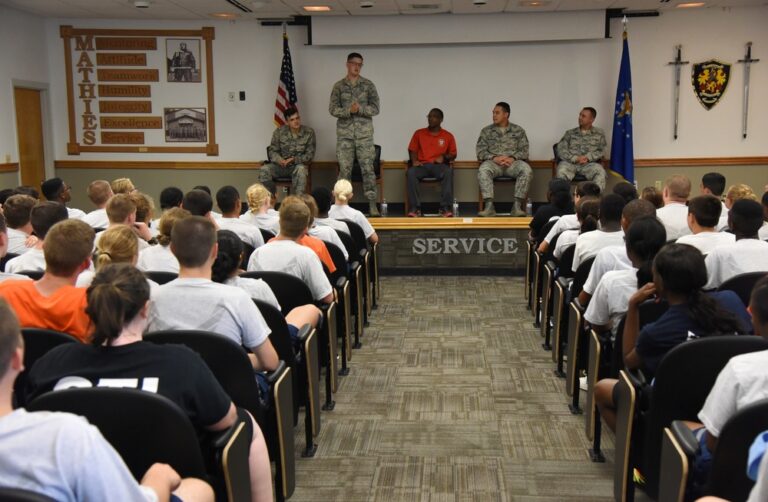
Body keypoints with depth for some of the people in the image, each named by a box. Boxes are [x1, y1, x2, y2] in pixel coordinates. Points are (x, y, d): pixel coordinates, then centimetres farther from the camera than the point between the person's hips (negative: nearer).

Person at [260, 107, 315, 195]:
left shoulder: (309, 132, -5)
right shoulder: (279, 132, -1)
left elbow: (310, 155, -5)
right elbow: (272, 151, 2)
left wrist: (293, 160, -21)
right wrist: (280, 160, -22)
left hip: (299, 164, -2)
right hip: (281, 165, 2)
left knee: (301, 169, -38)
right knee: (264, 169, -27)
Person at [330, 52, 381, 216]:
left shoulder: (368, 85, 5)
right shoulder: (339, 86, 6)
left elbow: (375, 108, 1)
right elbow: (333, 109, 0)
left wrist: (360, 109, -16)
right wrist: (348, 111, -17)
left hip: (364, 133, 0)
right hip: (344, 133, 1)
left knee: (368, 169, -3)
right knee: (344, 169, 2)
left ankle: (372, 205, 0)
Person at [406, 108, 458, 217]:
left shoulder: (448, 136, 12)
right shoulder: (419, 133, 14)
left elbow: (453, 154, 15)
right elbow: (412, 150, 14)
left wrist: (444, 157, -7)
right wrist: (414, 161, -7)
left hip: (439, 165, 0)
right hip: (422, 165, 1)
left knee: (448, 171, -36)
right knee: (410, 172, -34)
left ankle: (445, 208, -34)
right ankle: (415, 208, -32)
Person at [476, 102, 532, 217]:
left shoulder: (518, 130, 12)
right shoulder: (486, 131, 12)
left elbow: (524, 151, 5)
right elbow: (480, 152, 4)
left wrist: (513, 158, -15)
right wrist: (494, 158, -14)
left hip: (513, 162, 0)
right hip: (493, 162, 0)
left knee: (526, 170, -33)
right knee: (483, 170, -36)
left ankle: (517, 205, -32)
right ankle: (489, 206, -39)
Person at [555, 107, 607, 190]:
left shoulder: (599, 133, 17)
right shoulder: (570, 133, 17)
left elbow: (601, 151, 9)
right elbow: (561, 149, 5)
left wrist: (588, 157, -11)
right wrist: (575, 158, -13)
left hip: (589, 164, 0)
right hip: (570, 162, 0)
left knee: (600, 172, -34)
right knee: (561, 172, -35)